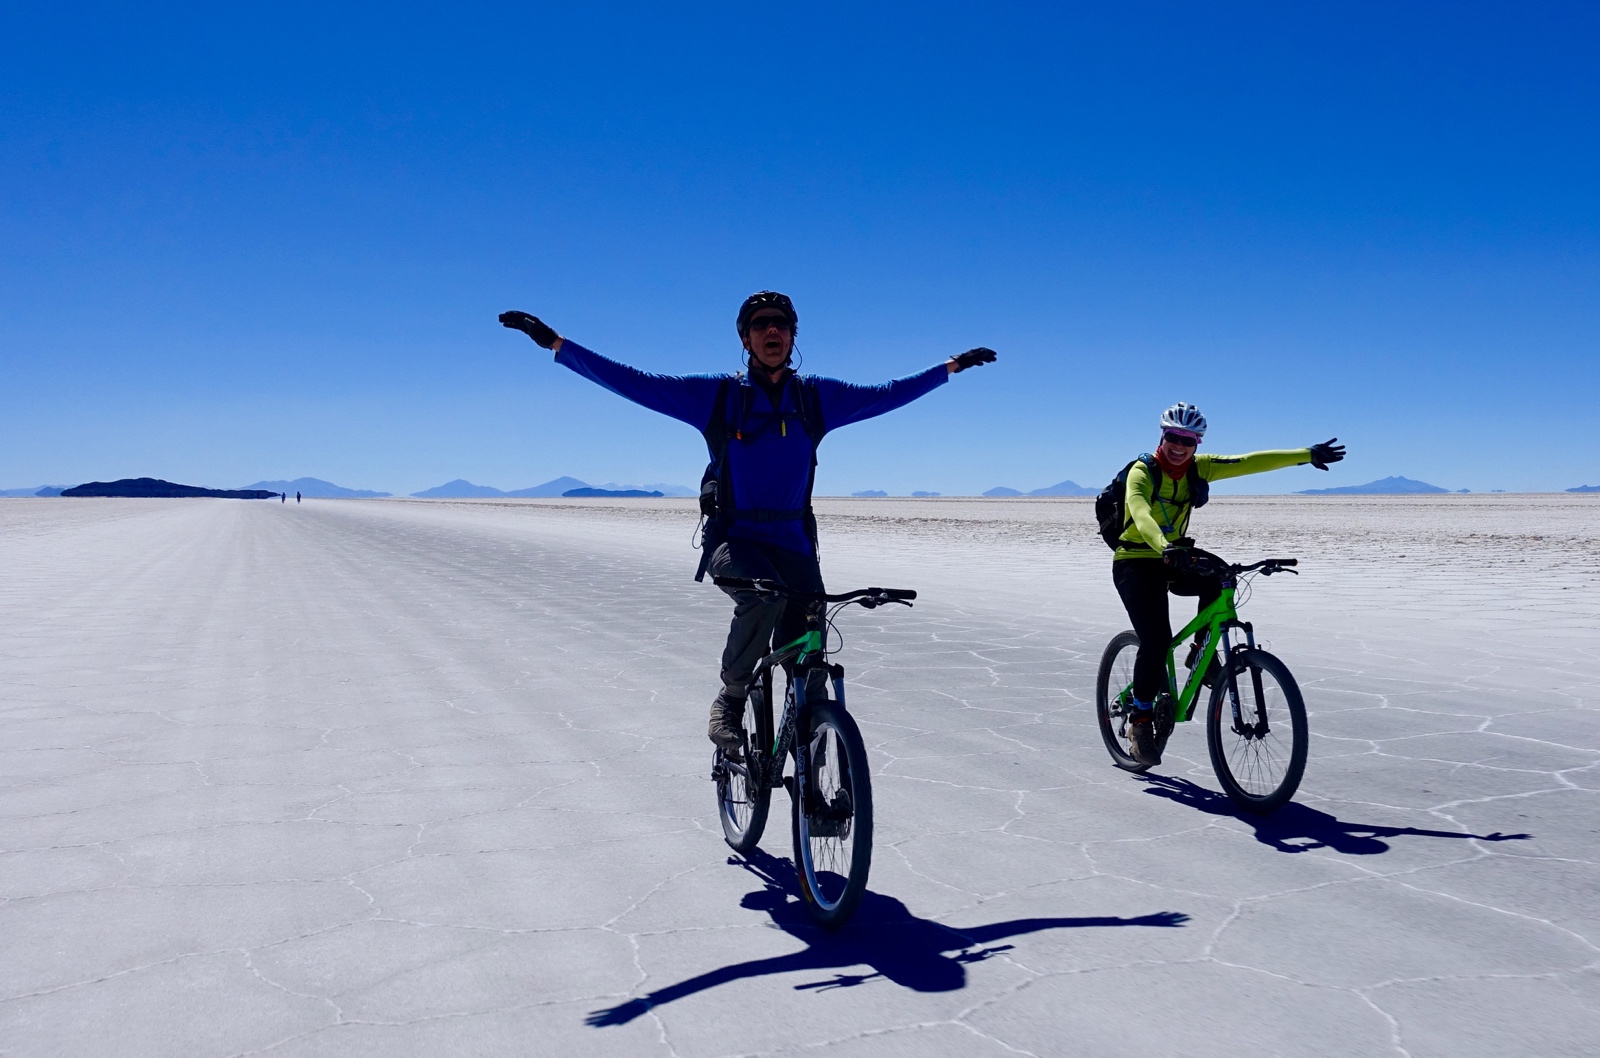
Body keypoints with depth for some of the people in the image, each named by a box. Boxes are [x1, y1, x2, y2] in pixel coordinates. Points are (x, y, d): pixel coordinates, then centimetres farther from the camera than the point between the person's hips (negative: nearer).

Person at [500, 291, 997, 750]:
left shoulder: (817, 397, 9)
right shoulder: (718, 394, 1)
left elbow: (887, 395, 21)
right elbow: (631, 381, 0)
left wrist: (953, 365, 25)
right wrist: (555, 342, -3)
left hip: (793, 543, 3)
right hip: (732, 539, -2)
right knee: (763, 596, -35)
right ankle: (731, 699, -11)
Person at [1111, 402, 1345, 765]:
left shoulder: (1198, 468, 0)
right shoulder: (1142, 472, -17)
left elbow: (1250, 462, -4)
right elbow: (1140, 514, -35)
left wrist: (1308, 455, -10)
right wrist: (1166, 547, -53)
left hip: (1173, 562, 5)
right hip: (1135, 563, -5)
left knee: (1218, 579, -24)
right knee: (1156, 639, -19)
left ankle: (1200, 652, -2)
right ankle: (1140, 719, -3)